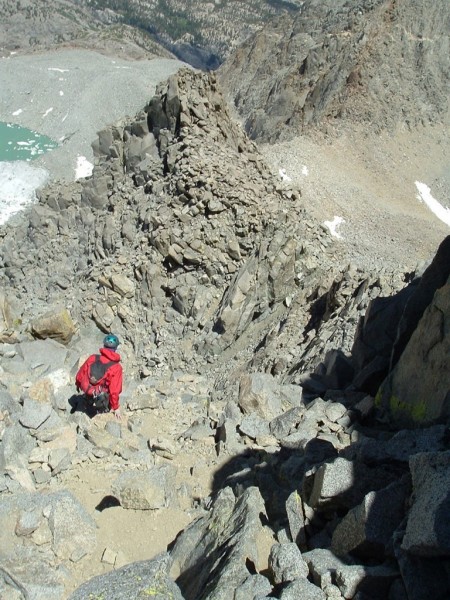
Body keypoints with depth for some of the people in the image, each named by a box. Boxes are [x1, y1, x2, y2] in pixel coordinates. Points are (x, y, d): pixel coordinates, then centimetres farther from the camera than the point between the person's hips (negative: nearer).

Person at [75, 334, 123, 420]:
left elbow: (80, 374, 1)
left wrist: (78, 384, 23)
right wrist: (116, 407, -6)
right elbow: (115, 390, -18)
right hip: (101, 401, -5)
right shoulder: (116, 367, -20)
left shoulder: (92, 358, -10)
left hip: (88, 395, 5)